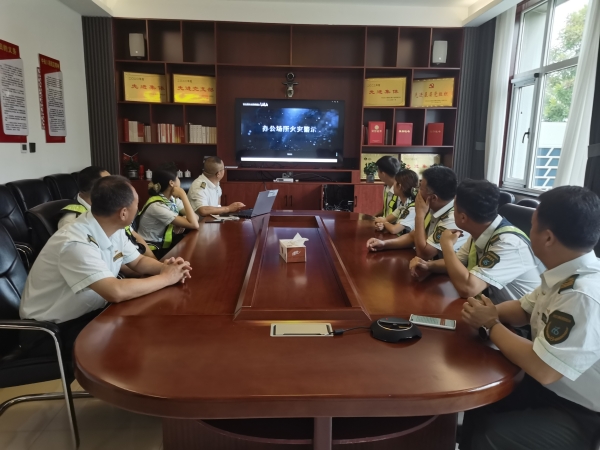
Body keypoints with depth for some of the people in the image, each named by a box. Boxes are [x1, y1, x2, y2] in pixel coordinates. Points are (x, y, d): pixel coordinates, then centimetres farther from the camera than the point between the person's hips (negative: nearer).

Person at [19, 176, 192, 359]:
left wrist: (165, 268, -13)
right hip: (50, 330, -8)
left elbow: (138, 261, 9)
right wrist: (166, 278, -27)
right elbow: (115, 292, -41)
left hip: (89, 312, 8)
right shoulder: (76, 244, -31)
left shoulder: (113, 231, -5)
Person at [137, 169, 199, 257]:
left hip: (164, 244, 7)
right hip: (153, 252, -7)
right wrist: (183, 195, -27)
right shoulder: (157, 206, -25)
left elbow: (195, 217, 0)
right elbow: (194, 225, -29)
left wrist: (184, 221, -20)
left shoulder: (171, 198, -1)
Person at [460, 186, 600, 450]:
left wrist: (491, 325, -16)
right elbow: (524, 308, 13)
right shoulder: (566, 274, -3)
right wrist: (491, 312, -9)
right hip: (551, 387, 8)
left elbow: (542, 369, -31)